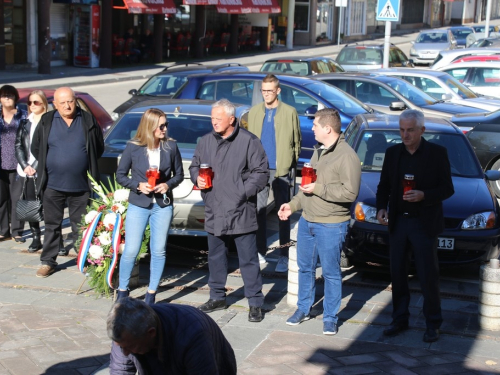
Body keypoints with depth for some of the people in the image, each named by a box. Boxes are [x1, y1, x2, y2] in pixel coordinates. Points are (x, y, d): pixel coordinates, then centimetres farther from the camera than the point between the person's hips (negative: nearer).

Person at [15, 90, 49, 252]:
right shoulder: (25, 123, 13)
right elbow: (18, 145, 10)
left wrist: (35, 166, -11)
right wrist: (25, 165, -3)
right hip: (27, 172, 5)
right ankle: (36, 238, 15)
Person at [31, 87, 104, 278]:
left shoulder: (88, 120, -1)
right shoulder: (46, 121, 0)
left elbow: (99, 148, 8)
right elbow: (36, 148, 9)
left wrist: (86, 164, 5)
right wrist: (48, 165, 6)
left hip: (81, 185, 0)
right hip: (53, 185, 0)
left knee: (80, 226, 9)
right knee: (52, 225, 9)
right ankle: (48, 261, 18)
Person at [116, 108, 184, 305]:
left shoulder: (171, 147, -2)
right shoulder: (133, 147, -6)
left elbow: (179, 174, 7)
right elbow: (120, 175, 1)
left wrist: (168, 185, -12)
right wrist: (138, 185, -15)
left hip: (163, 206, 2)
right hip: (138, 205, -2)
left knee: (158, 251, 6)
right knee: (131, 251, -1)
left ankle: (151, 295, 18)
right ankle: (122, 291, 16)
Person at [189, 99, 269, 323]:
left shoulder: (248, 141, -9)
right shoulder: (206, 141, 7)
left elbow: (261, 172, -9)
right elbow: (194, 165, 19)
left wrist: (243, 192, -17)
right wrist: (197, 178, -2)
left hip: (240, 212, -6)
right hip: (214, 212, 6)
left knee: (248, 259, 0)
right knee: (215, 256, 17)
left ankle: (255, 302, 9)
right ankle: (217, 297, 31)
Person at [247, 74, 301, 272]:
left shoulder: (289, 112, -1)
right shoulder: (254, 112, 9)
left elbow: (296, 141, 4)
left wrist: (290, 164, 0)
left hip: (281, 170, -3)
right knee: (259, 211, 6)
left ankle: (284, 256, 10)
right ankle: (260, 251, 17)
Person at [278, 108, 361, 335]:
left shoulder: (347, 157, -17)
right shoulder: (318, 151, 13)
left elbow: (350, 193, -25)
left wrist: (319, 189, -21)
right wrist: (293, 205, 19)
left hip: (331, 225, -8)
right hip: (307, 220, 8)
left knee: (331, 273, 3)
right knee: (305, 267, 17)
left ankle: (330, 318, 14)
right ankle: (303, 309, 31)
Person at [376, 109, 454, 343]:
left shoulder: (437, 153, -5)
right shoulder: (392, 153, 7)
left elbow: (447, 189, -5)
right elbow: (384, 186, 11)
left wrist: (423, 196, -22)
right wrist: (381, 208, -6)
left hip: (424, 224, -4)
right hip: (397, 223, 4)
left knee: (428, 276, 1)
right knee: (397, 273, 9)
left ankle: (433, 324, 13)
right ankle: (400, 319, 22)